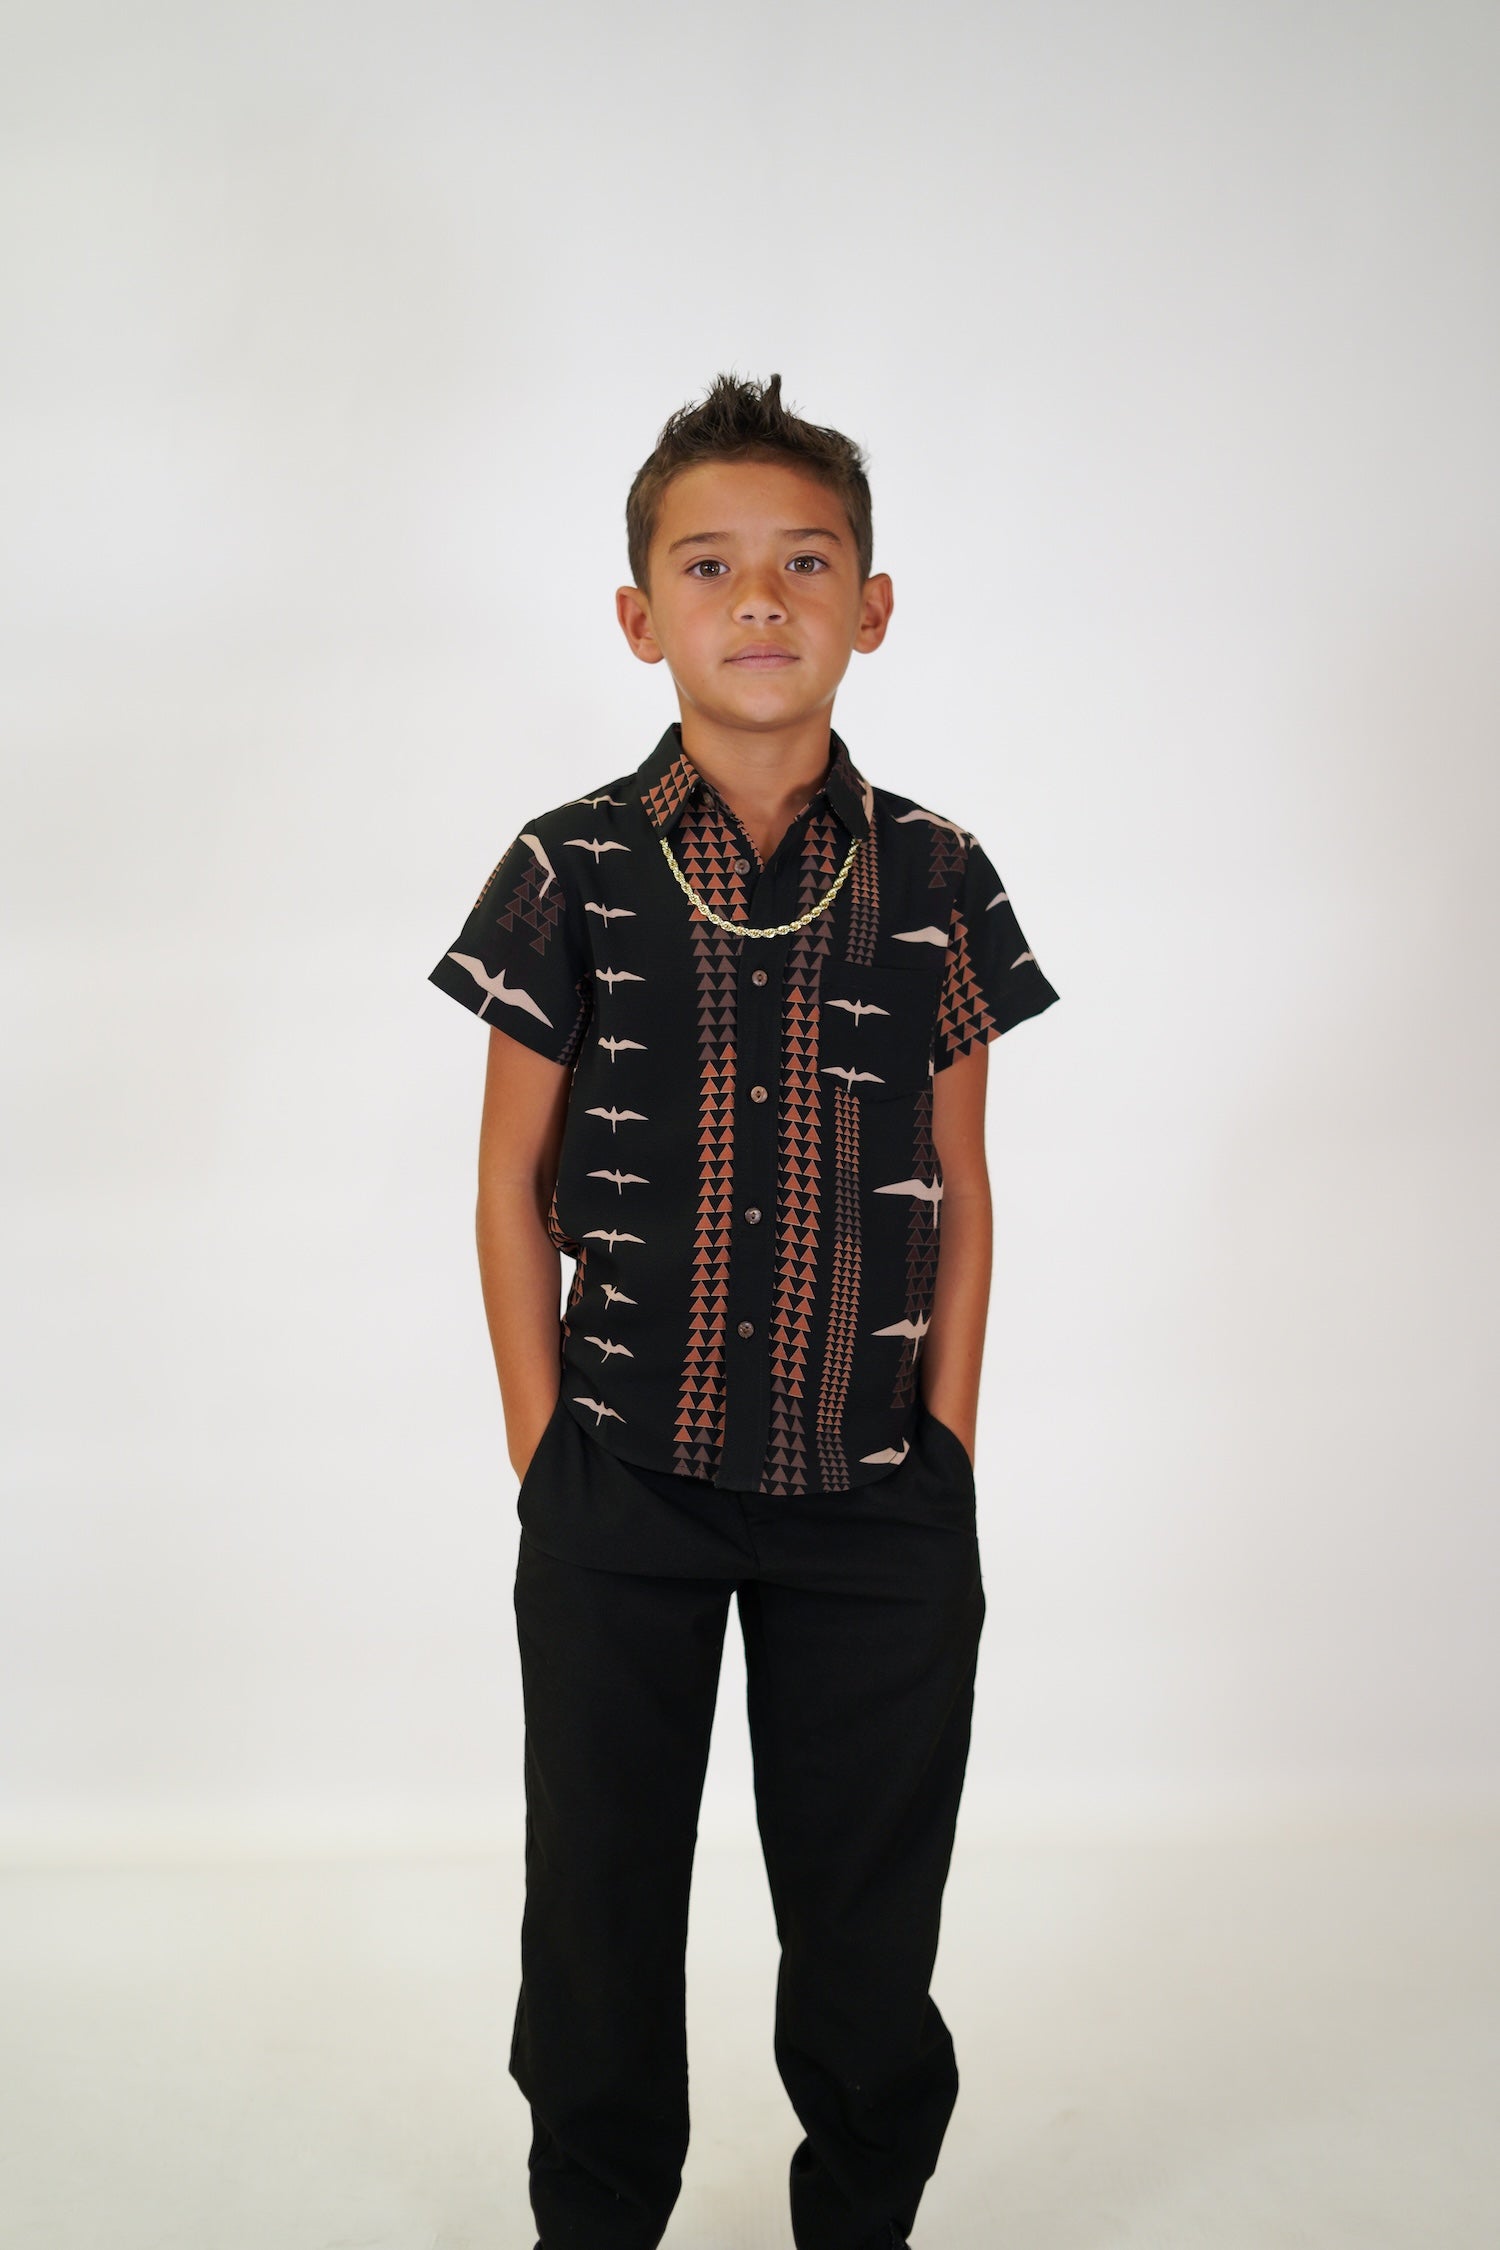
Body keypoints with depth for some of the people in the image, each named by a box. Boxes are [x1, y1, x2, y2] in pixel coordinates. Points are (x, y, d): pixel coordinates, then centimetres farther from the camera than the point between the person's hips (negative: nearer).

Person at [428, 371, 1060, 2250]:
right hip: (623, 1492, -1)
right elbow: (516, 1183, 1)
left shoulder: (936, 879, 0)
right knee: (600, 1908, 13)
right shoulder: (572, 871, -4)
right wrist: (543, 1463, -1)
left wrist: (950, 1462, 1)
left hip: (877, 1498, 1)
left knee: (868, 1919, 12)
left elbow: (960, 1193, 5)